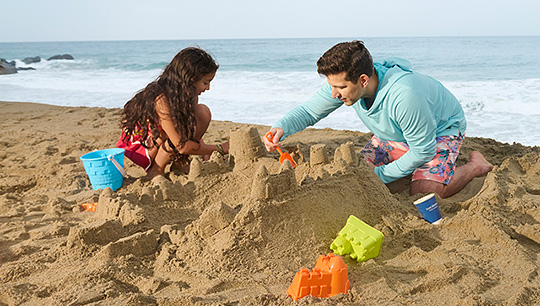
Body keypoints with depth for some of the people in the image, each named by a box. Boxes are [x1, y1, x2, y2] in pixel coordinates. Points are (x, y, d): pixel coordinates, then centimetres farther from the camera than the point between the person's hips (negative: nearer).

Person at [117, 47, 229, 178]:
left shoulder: (190, 94, -6)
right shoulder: (162, 99, -32)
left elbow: (193, 130, 5)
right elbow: (182, 146, -33)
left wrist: (206, 154, -9)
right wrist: (219, 149, -25)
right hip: (136, 147, -8)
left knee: (203, 112, -8)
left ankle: (180, 162, -2)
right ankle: (156, 171, -15)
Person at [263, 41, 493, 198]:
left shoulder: (403, 94, -43)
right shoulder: (344, 81, -25)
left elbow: (423, 150, -31)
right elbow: (309, 111, -12)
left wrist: (381, 175, -25)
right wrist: (281, 128, -33)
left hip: (441, 128, -6)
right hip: (395, 134, 7)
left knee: (424, 191, -24)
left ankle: (476, 166, 4)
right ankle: (412, 165, 23)